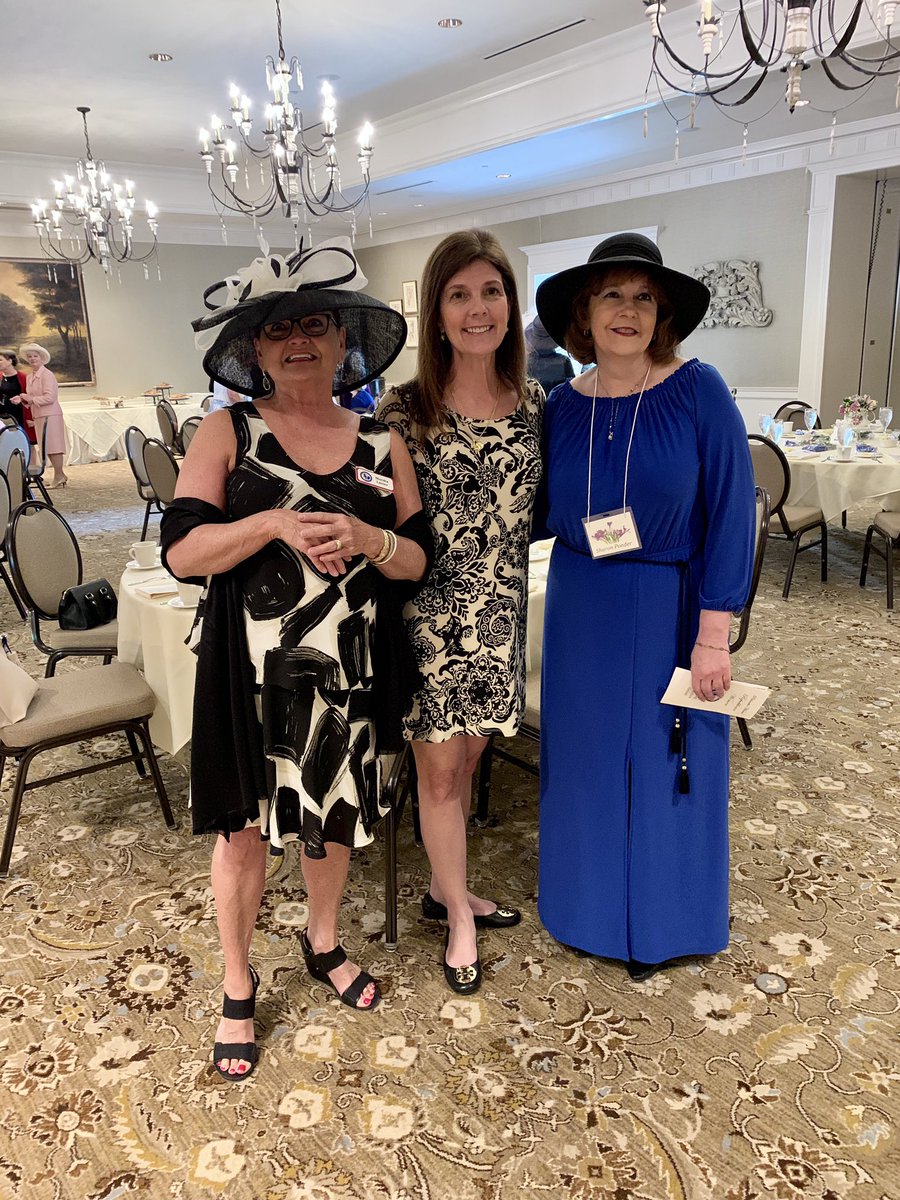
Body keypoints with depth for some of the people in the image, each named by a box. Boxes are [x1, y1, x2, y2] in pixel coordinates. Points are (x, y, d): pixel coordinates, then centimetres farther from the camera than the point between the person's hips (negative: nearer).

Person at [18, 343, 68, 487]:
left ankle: (59, 476, -2)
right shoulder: (30, 377, 17)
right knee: (47, 447, 9)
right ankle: (60, 475, 15)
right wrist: (24, 400, 4)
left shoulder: (47, 375, -9)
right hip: (38, 416, 9)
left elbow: (50, 397, -16)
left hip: (50, 415, -9)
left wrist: (31, 399, -13)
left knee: (52, 446, -7)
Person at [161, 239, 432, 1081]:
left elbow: (418, 560, 2)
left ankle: (324, 944, 46)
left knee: (335, 813, 19)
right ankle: (237, 989, 34)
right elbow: (182, 552, -11)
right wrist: (276, 522, -25)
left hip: (348, 670, 3)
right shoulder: (227, 433, -4)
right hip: (251, 670, -2)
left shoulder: (381, 444, 4)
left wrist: (366, 538, -19)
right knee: (246, 827, 10)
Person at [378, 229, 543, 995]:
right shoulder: (405, 408, -10)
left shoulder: (533, 401, 3)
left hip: (499, 612, 4)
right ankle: (459, 918, 28)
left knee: (467, 756, 18)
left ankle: (447, 887, 39)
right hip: (429, 611, -4)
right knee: (439, 768, 8)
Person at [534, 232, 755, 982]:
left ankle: (659, 922, 35)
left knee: (667, 764, 11)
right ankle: (592, 902, 39)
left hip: (670, 608, -3)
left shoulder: (698, 391, -11)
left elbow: (732, 512, -12)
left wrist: (712, 634, -15)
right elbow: (546, 513, 8)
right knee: (586, 757, 14)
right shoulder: (564, 405, 0)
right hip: (583, 610, 4)